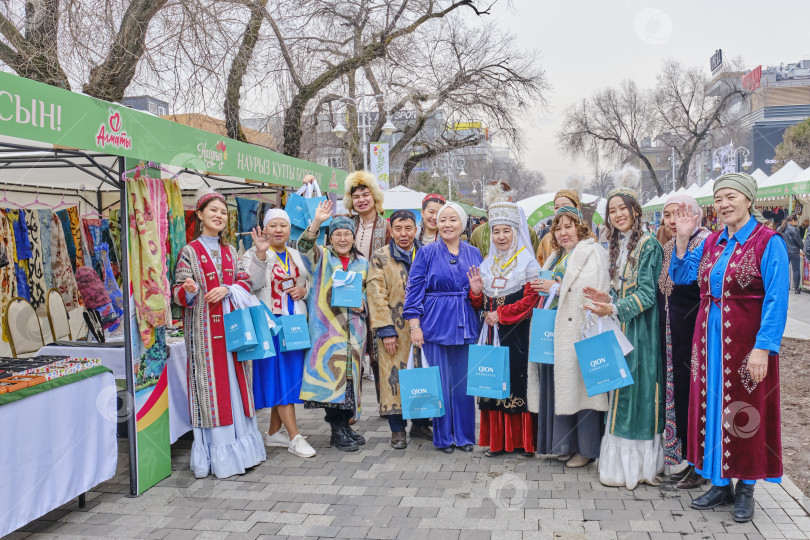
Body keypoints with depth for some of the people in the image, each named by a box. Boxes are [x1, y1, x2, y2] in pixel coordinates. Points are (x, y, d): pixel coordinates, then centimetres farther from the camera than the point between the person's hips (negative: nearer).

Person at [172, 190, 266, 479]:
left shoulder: (230, 252, 16)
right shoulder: (190, 251, -1)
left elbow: (245, 281, 10)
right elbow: (178, 292, -6)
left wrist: (226, 289, -9)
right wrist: (188, 291, -29)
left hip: (232, 324, 5)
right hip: (204, 328, -5)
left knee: (236, 382, 7)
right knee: (211, 384, -4)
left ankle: (240, 446, 16)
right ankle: (217, 455, 3)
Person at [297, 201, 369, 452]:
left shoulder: (362, 264, 16)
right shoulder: (321, 257, 5)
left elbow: (368, 295, 21)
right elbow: (304, 247, -16)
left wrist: (361, 305, -2)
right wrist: (316, 223, -31)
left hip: (353, 329, 4)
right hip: (326, 326, -4)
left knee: (350, 372, 6)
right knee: (332, 369, -10)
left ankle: (344, 424, 19)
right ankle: (337, 431, -1)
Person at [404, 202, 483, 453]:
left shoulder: (473, 254, 10)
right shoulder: (427, 253, 1)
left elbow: (484, 291, 15)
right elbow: (414, 290, -1)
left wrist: (477, 290, -9)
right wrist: (414, 325, -8)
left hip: (466, 326, 3)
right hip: (437, 326, -2)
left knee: (464, 381, 6)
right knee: (440, 382, 3)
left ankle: (464, 435, 20)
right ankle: (443, 437, 16)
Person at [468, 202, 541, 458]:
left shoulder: (528, 263, -3)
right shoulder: (487, 264, 15)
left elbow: (530, 300, -11)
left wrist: (501, 314, -12)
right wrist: (476, 291, -3)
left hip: (518, 333, -5)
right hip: (493, 333, 5)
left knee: (518, 379, -4)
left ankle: (522, 440, 6)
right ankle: (498, 439, 12)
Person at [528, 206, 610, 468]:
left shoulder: (592, 252, -4)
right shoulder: (557, 256, 22)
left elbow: (593, 290, -17)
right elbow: (545, 286, 28)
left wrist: (558, 288, -13)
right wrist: (542, 287, 6)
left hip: (578, 330, -8)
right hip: (556, 331, 8)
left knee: (578, 385, -5)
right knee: (558, 385, 8)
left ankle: (585, 447, 5)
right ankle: (565, 443, 18)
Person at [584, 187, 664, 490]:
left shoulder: (648, 245, -10)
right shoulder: (616, 246, 14)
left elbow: (647, 294, -16)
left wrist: (614, 308, -25)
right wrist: (608, 300, -1)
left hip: (640, 330, -7)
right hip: (619, 329, 8)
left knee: (637, 390, -3)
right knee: (621, 392, 10)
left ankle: (637, 465, 7)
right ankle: (622, 461, 18)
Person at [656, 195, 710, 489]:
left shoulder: (705, 242, -11)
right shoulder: (667, 247, 14)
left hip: (694, 332, -8)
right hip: (672, 335, 8)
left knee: (694, 392, -1)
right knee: (678, 391, 13)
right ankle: (690, 460, 26)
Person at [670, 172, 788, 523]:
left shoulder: (768, 241, -10)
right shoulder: (711, 242, 10)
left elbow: (776, 299, -15)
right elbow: (681, 276, 11)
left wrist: (763, 347, -22)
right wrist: (682, 239, -1)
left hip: (747, 342, -6)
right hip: (710, 339, 6)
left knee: (745, 411, 4)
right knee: (714, 408, 11)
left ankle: (746, 488, 21)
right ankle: (721, 484, 25)